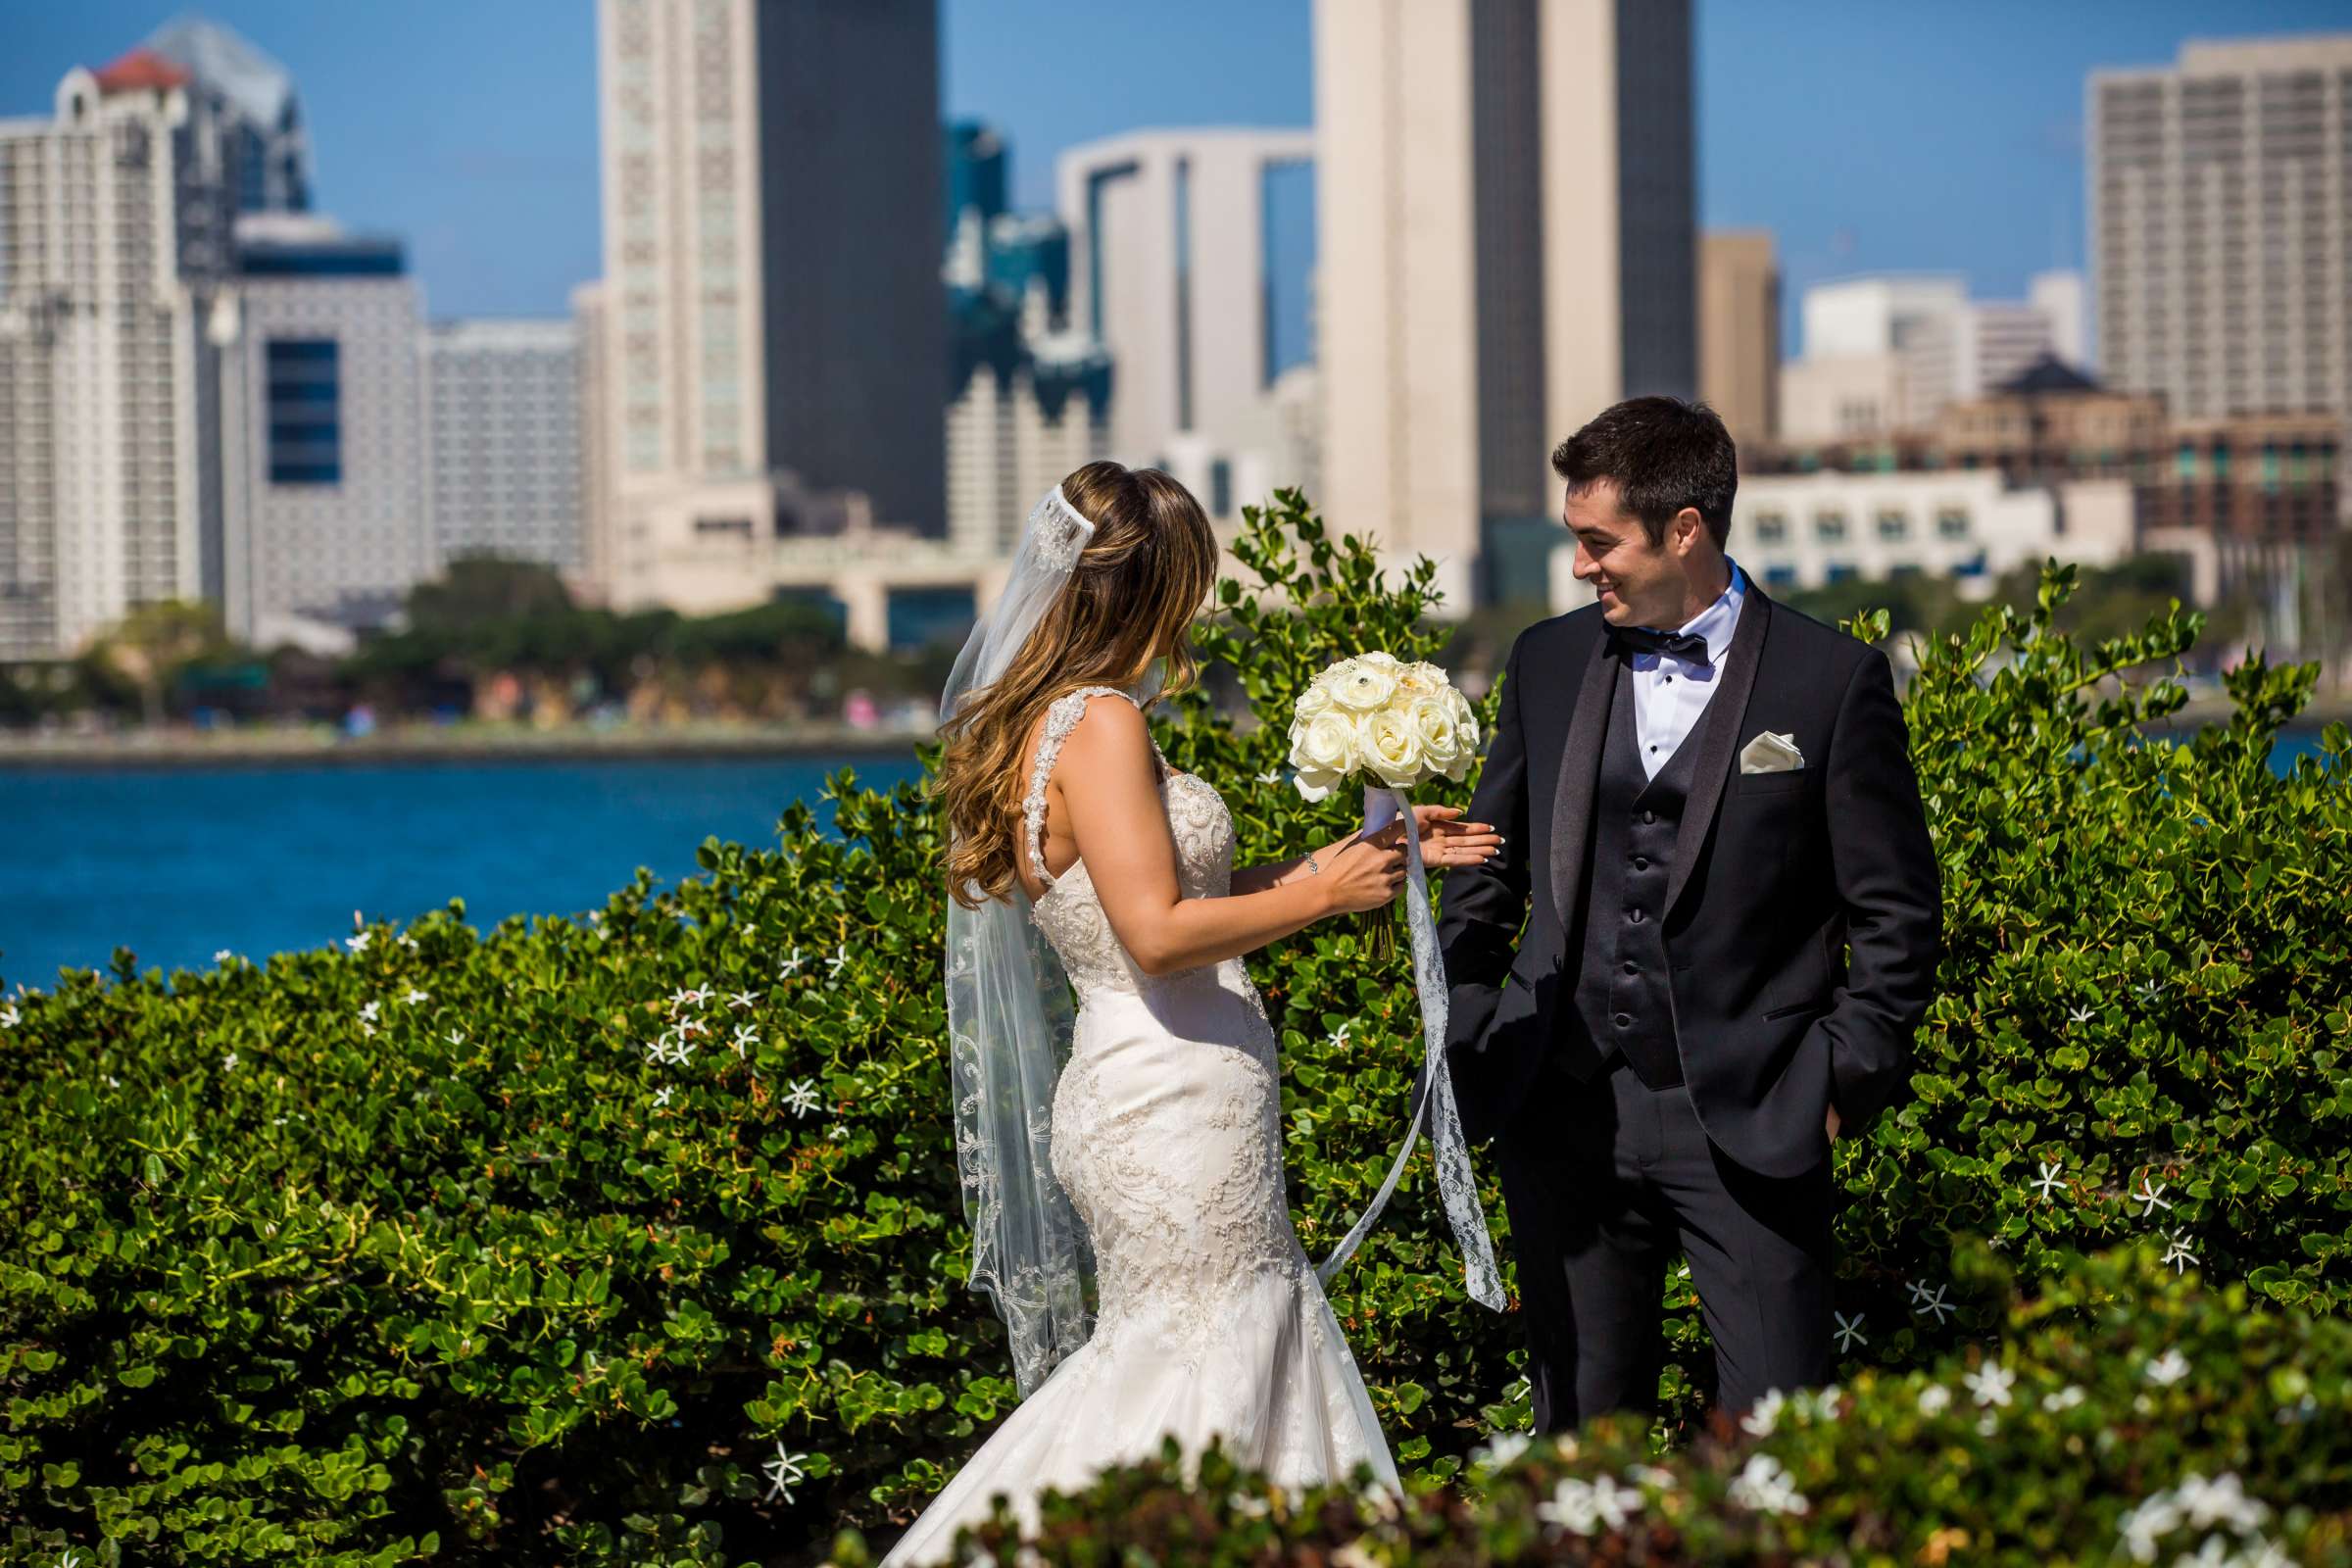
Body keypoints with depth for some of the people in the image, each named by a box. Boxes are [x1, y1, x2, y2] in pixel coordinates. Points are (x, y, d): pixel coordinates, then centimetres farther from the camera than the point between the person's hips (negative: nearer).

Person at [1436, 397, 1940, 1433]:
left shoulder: (1831, 679, -3)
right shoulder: (1548, 662, 9)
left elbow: (1895, 911, 0)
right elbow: (1489, 871, 17)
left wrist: (1845, 1078, -6)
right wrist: (1464, 1041, 7)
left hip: (1749, 1122, -4)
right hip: (1565, 1114, 4)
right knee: (1581, 1433, 9)